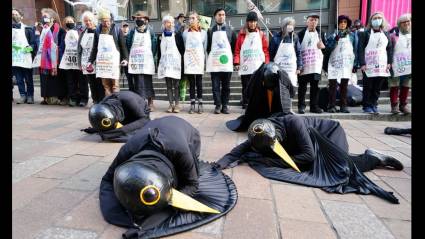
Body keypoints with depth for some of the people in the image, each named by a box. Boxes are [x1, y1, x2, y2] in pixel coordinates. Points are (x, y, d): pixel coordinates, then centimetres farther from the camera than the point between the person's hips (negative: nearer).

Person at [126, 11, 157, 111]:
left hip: (147, 61, -1)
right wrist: (129, 59, 4)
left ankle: (150, 102, 7)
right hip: (135, 61, 1)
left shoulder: (150, 32, 7)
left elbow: (154, 47, 8)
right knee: (138, 82, -2)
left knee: (147, 82, 0)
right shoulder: (132, 32, 9)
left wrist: (152, 58, 2)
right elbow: (128, 46, 11)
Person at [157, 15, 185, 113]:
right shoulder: (160, 37, 14)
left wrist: (182, 61, -4)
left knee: (176, 85, -4)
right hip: (165, 63, 3)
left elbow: (182, 49, 3)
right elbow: (159, 52, 15)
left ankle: (177, 104, 2)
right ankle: (171, 104, 8)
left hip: (175, 63, -3)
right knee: (168, 85, 3)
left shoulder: (177, 35, 6)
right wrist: (159, 63, 10)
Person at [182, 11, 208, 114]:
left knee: (199, 82, -2)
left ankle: (200, 103, 4)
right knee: (191, 82, 0)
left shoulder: (203, 32, 9)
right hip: (189, 59, 1)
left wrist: (204, 61, 5)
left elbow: (205, 48, 9)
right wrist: (186, 58, 11)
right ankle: (192, 104, 4)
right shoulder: (185, 33, 11)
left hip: (199, 59, -1)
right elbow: (185, 47, 15)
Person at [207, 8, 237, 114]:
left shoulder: (230, 30, 10)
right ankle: (217, 105, 5)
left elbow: (234, 45, 9)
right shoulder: (210, 30, 11)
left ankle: (225, 105, 9)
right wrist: (209, 56, 5)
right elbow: (208, 45, 12)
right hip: (214, 62, 0)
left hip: (227, 61, 0)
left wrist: (233, 57, 3)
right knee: (215, 85, -1)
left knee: (226, 85, 3)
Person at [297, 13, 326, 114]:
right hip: (304, 64, -3)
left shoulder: (320, 33, 14)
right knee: (302, 86, -1)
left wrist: (323, 46, -6)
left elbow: (326, 46, 19)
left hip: (316, 64, 3)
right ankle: (301, 106, 5)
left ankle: (314, 106, 11)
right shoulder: (301, 33, 4)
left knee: (315, 85, 5)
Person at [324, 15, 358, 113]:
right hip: (334, 63, -2)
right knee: (333, 85, -7)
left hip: (347, 64, 2)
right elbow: (328, 48, -4)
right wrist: (336, 39, -16)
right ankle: (331, 106, -5)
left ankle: (343, 106, 5)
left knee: (344, 86, 2)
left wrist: (355, 64, 7)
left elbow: (355, 50, 13)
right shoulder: (333, 34, 7)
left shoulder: (352, 35, 14)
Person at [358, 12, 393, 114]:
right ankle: (367, 106, 6)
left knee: (377, 87, 5)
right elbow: (361, 49, -5)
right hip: (368, 66, -4)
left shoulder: (386, 34, 16)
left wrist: (389, 62, 4)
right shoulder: (365, 33, 2)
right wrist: (362, 63, -14)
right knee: (368, 87, -2)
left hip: (382, 66, 4)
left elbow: (390, 49, 15)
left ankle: (374, 105, 13)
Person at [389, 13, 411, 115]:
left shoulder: (410, 36, 10)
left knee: (406, 87, 8)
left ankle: (403, 105, 18)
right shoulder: (393, 36, -2)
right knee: (394, 86, 0)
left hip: (408, 67, 4)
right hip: (396, 67, -4)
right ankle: (394, 106, 8)